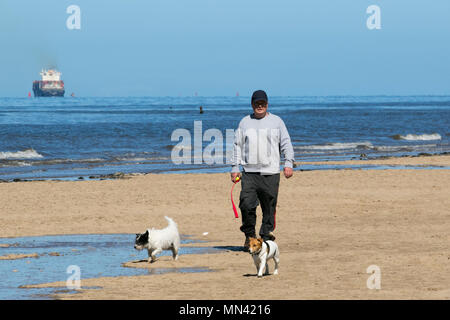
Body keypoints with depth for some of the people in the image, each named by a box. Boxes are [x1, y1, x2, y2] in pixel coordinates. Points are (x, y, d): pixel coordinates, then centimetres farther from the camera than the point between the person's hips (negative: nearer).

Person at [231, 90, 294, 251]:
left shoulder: (276, 121, 10)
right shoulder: (245, 122, 13)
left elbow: (286, 143, 7)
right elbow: (237, 145, 14)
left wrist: (288, 163, -6)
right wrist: (235, 167, 7)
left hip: (270, 173, -1)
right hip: (249, 171, 1)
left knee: (269, 208, -2)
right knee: (247, 205, -11)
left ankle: (266, 237, 6)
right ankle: (249, 235, 5)